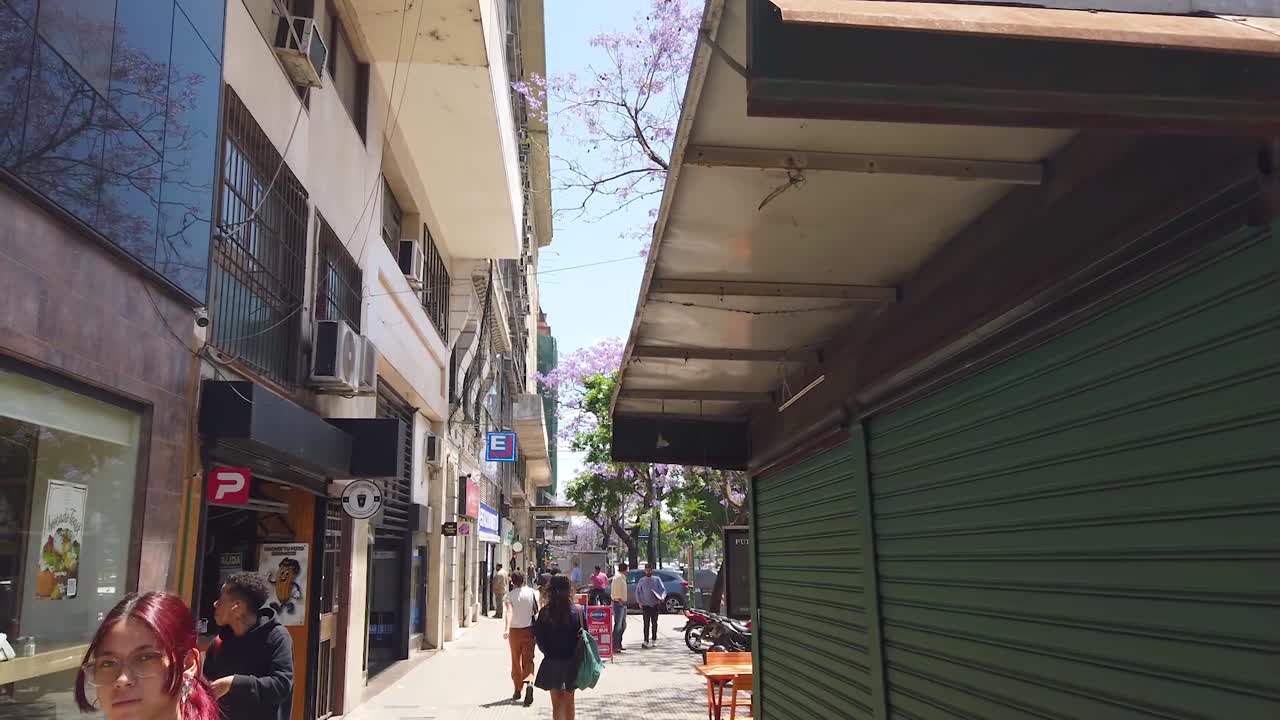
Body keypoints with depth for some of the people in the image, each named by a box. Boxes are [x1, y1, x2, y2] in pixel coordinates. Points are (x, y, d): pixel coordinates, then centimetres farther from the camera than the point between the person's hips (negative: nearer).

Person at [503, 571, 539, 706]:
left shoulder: (510, 595, -7)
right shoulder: (531, 592, -2)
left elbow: (509, 612, -22)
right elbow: (537, 610, -1)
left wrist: (507, 629, -33)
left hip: (515, 630, 0)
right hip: (529, 629, 0)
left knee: (516, 660, 15)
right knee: (528, 660, 1)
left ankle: (518, 690, 24)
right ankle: (529, 683, -26)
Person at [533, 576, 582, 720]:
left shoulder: (545, 612, -10)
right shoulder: (577, 611, -9)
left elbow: (538, 636, -7)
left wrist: (548, 652, 7)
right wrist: (575, 655, 7)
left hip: (552, 662, -1)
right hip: (571, 662, 1)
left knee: (556, 702, 7)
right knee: (569, 701, 19)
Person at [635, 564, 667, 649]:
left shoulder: (657, 579, 2)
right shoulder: (641, 580, 5)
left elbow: (663, 589, -1)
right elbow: (637, 592, 10)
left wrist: (662, 597, -19)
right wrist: (639, 602, 0)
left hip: (655, 605, 0)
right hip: (645, 605, 0)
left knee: (654, 623, 7)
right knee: (646, 624, -5)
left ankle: (654, 640, 18)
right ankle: (646, 641, -5)